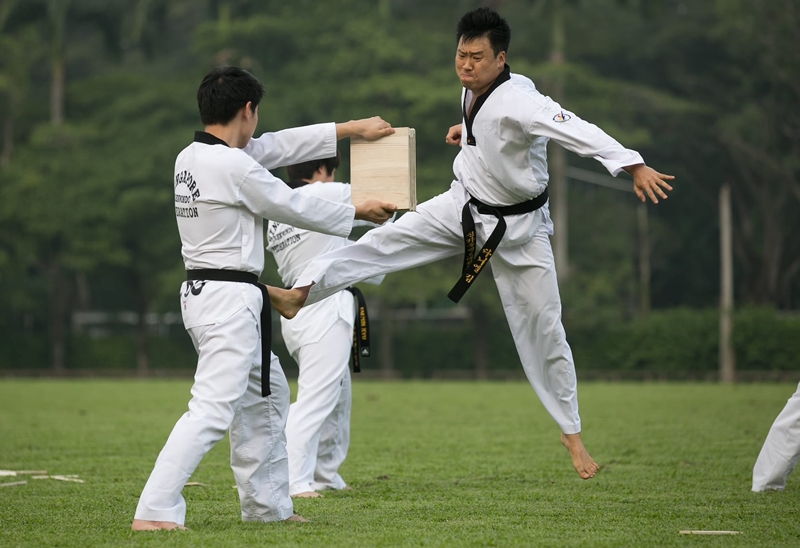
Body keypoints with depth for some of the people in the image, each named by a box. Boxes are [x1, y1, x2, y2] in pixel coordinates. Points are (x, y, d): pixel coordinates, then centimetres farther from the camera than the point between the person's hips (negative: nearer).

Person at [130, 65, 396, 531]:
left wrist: (352, 127, 19)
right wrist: (359, 212, 9)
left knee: (266, 397, 22)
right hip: (230, 300, -10)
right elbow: (295, 207, -7)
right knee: (213, 409, -15)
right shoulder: (232, 166, -18)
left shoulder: (192, 157, 9)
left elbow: (277, 147, 16)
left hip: (206, 295, 10)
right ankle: (154, 511, -21)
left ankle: (267, 506, 28)